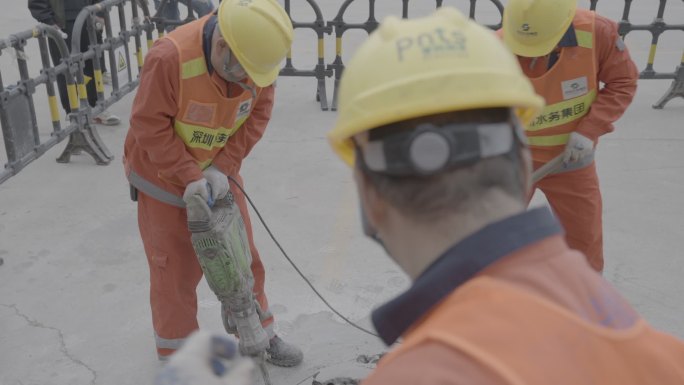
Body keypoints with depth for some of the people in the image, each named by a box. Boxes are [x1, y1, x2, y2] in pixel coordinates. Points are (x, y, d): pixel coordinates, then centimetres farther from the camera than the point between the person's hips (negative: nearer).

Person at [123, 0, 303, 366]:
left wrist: (223, 168, -20)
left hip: (218, 174, 5)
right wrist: (189, 177, -26)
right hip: (163, 177, -4)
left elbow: (257, 115, -11)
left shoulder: (256, 53, -17)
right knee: (175, 269, 6)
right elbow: (150, 126, -25)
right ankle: (176, 356, 27)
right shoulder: (169, 58, -32)